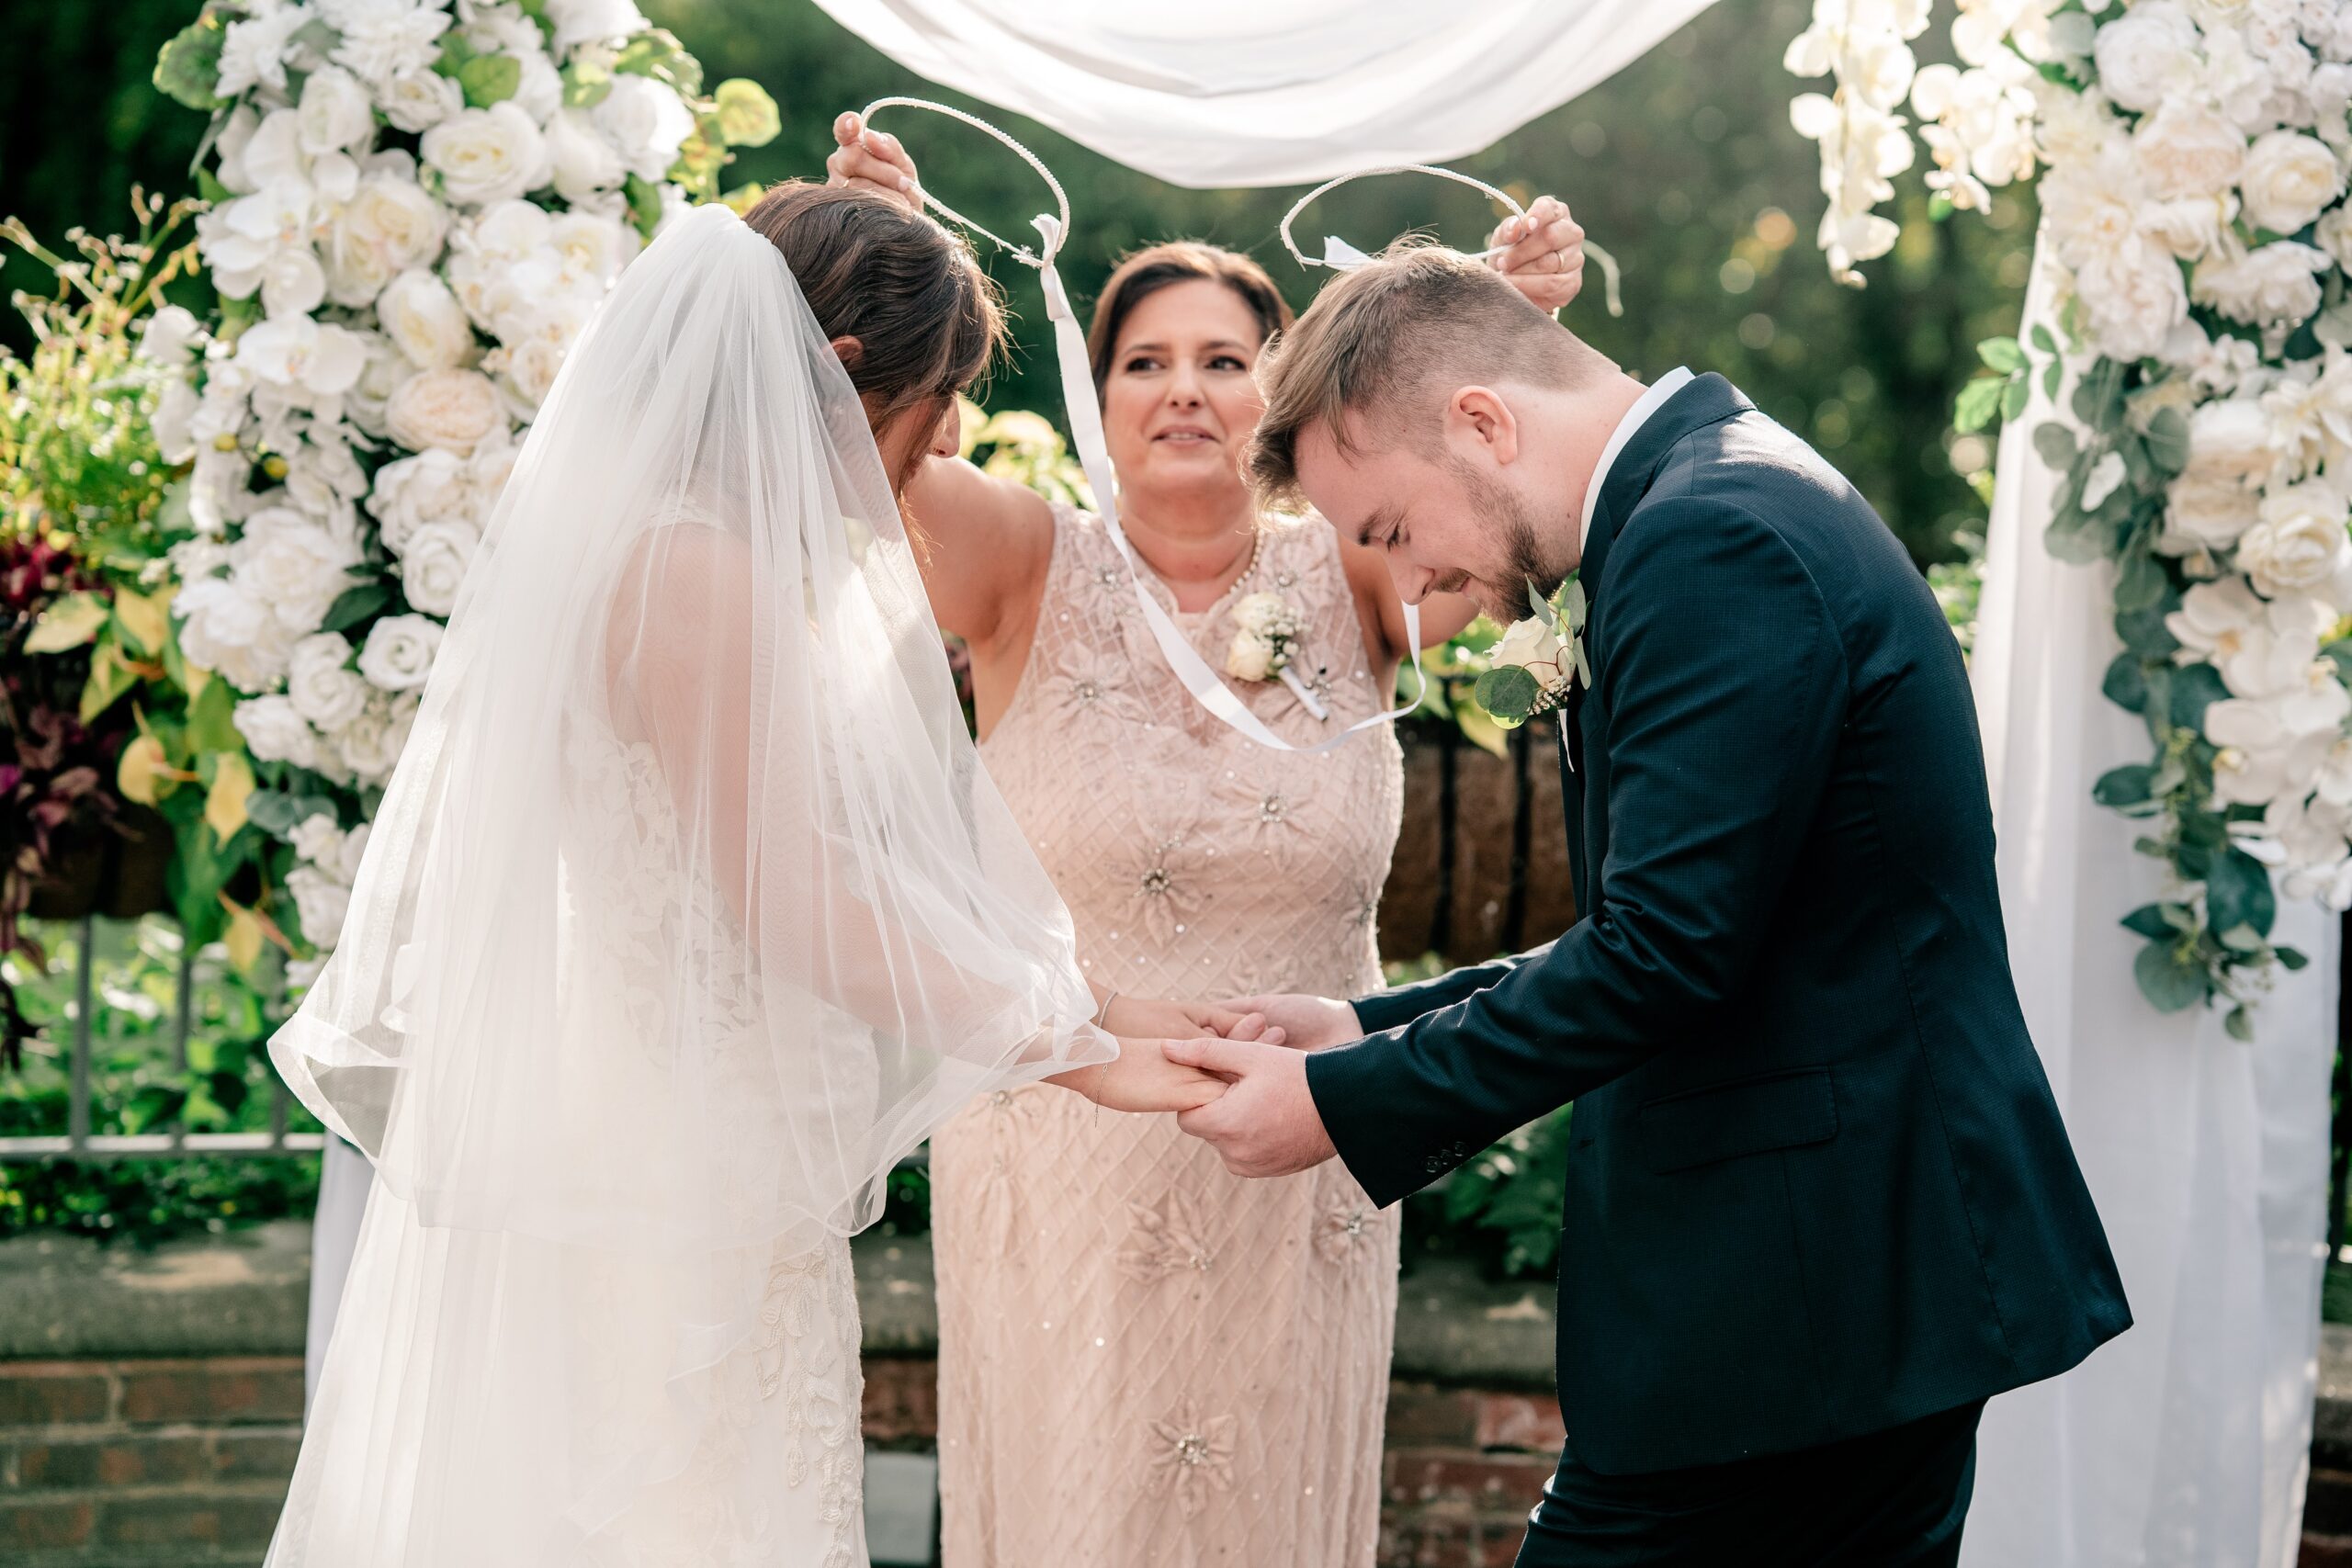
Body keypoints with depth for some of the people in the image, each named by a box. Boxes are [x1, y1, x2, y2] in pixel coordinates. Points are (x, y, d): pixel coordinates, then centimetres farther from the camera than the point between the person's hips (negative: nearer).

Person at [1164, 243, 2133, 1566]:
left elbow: (1664, 950, -23)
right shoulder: (1739, 492, 15)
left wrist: (1346, 1103, -14)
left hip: (1785, 1299, -10)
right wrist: (1373, 1032, 12)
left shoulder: (1709, 542, -17)